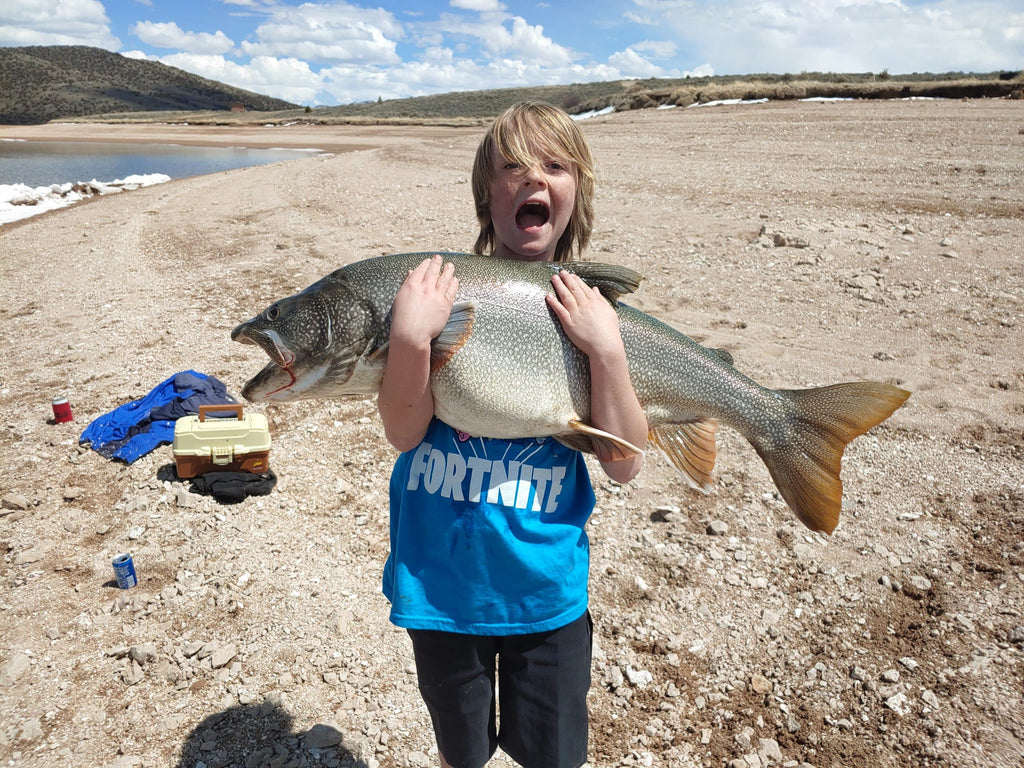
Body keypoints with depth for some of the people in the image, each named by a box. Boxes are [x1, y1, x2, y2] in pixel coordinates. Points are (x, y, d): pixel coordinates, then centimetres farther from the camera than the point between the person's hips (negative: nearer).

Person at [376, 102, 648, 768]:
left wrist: (606, 349, -22)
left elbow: (625, 466, -11)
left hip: (547, 584, 1)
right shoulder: (443, 288, -8)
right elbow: (404, 433, -15)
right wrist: (410, 335, -30)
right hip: (442, 580, 0)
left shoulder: (590, 311, -6)